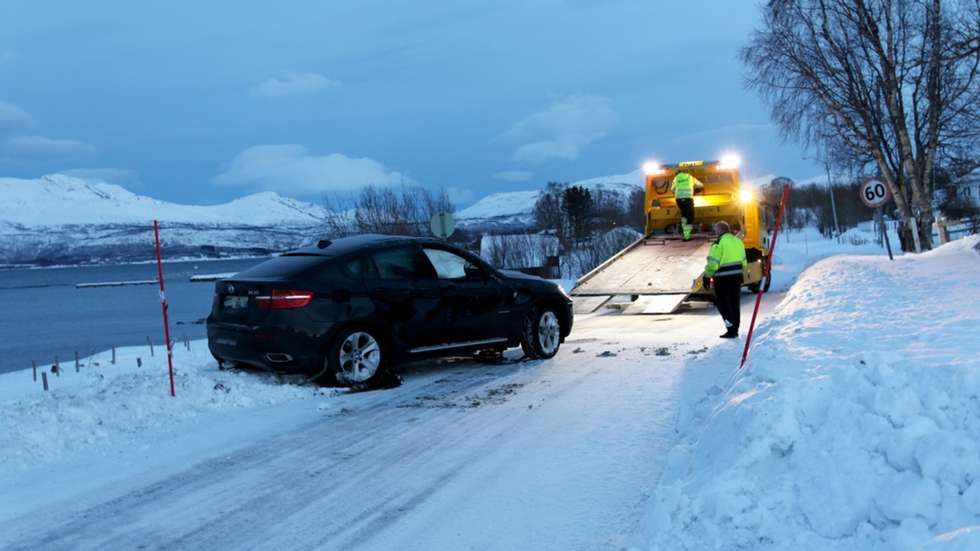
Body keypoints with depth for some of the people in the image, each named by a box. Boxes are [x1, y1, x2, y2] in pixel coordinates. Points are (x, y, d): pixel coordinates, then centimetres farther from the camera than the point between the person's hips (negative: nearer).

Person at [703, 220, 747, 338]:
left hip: (723, 278, -7)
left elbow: (712, 264, -19)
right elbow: (743, 261, 16)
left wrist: (707, 277, -10)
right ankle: (735, 330, 20)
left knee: (722, 303, 3)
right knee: (735, 303, 13)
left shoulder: (719, 244, -16)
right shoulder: (738, 241, 8)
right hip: (736, 277, 7)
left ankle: (731, 329, -4)